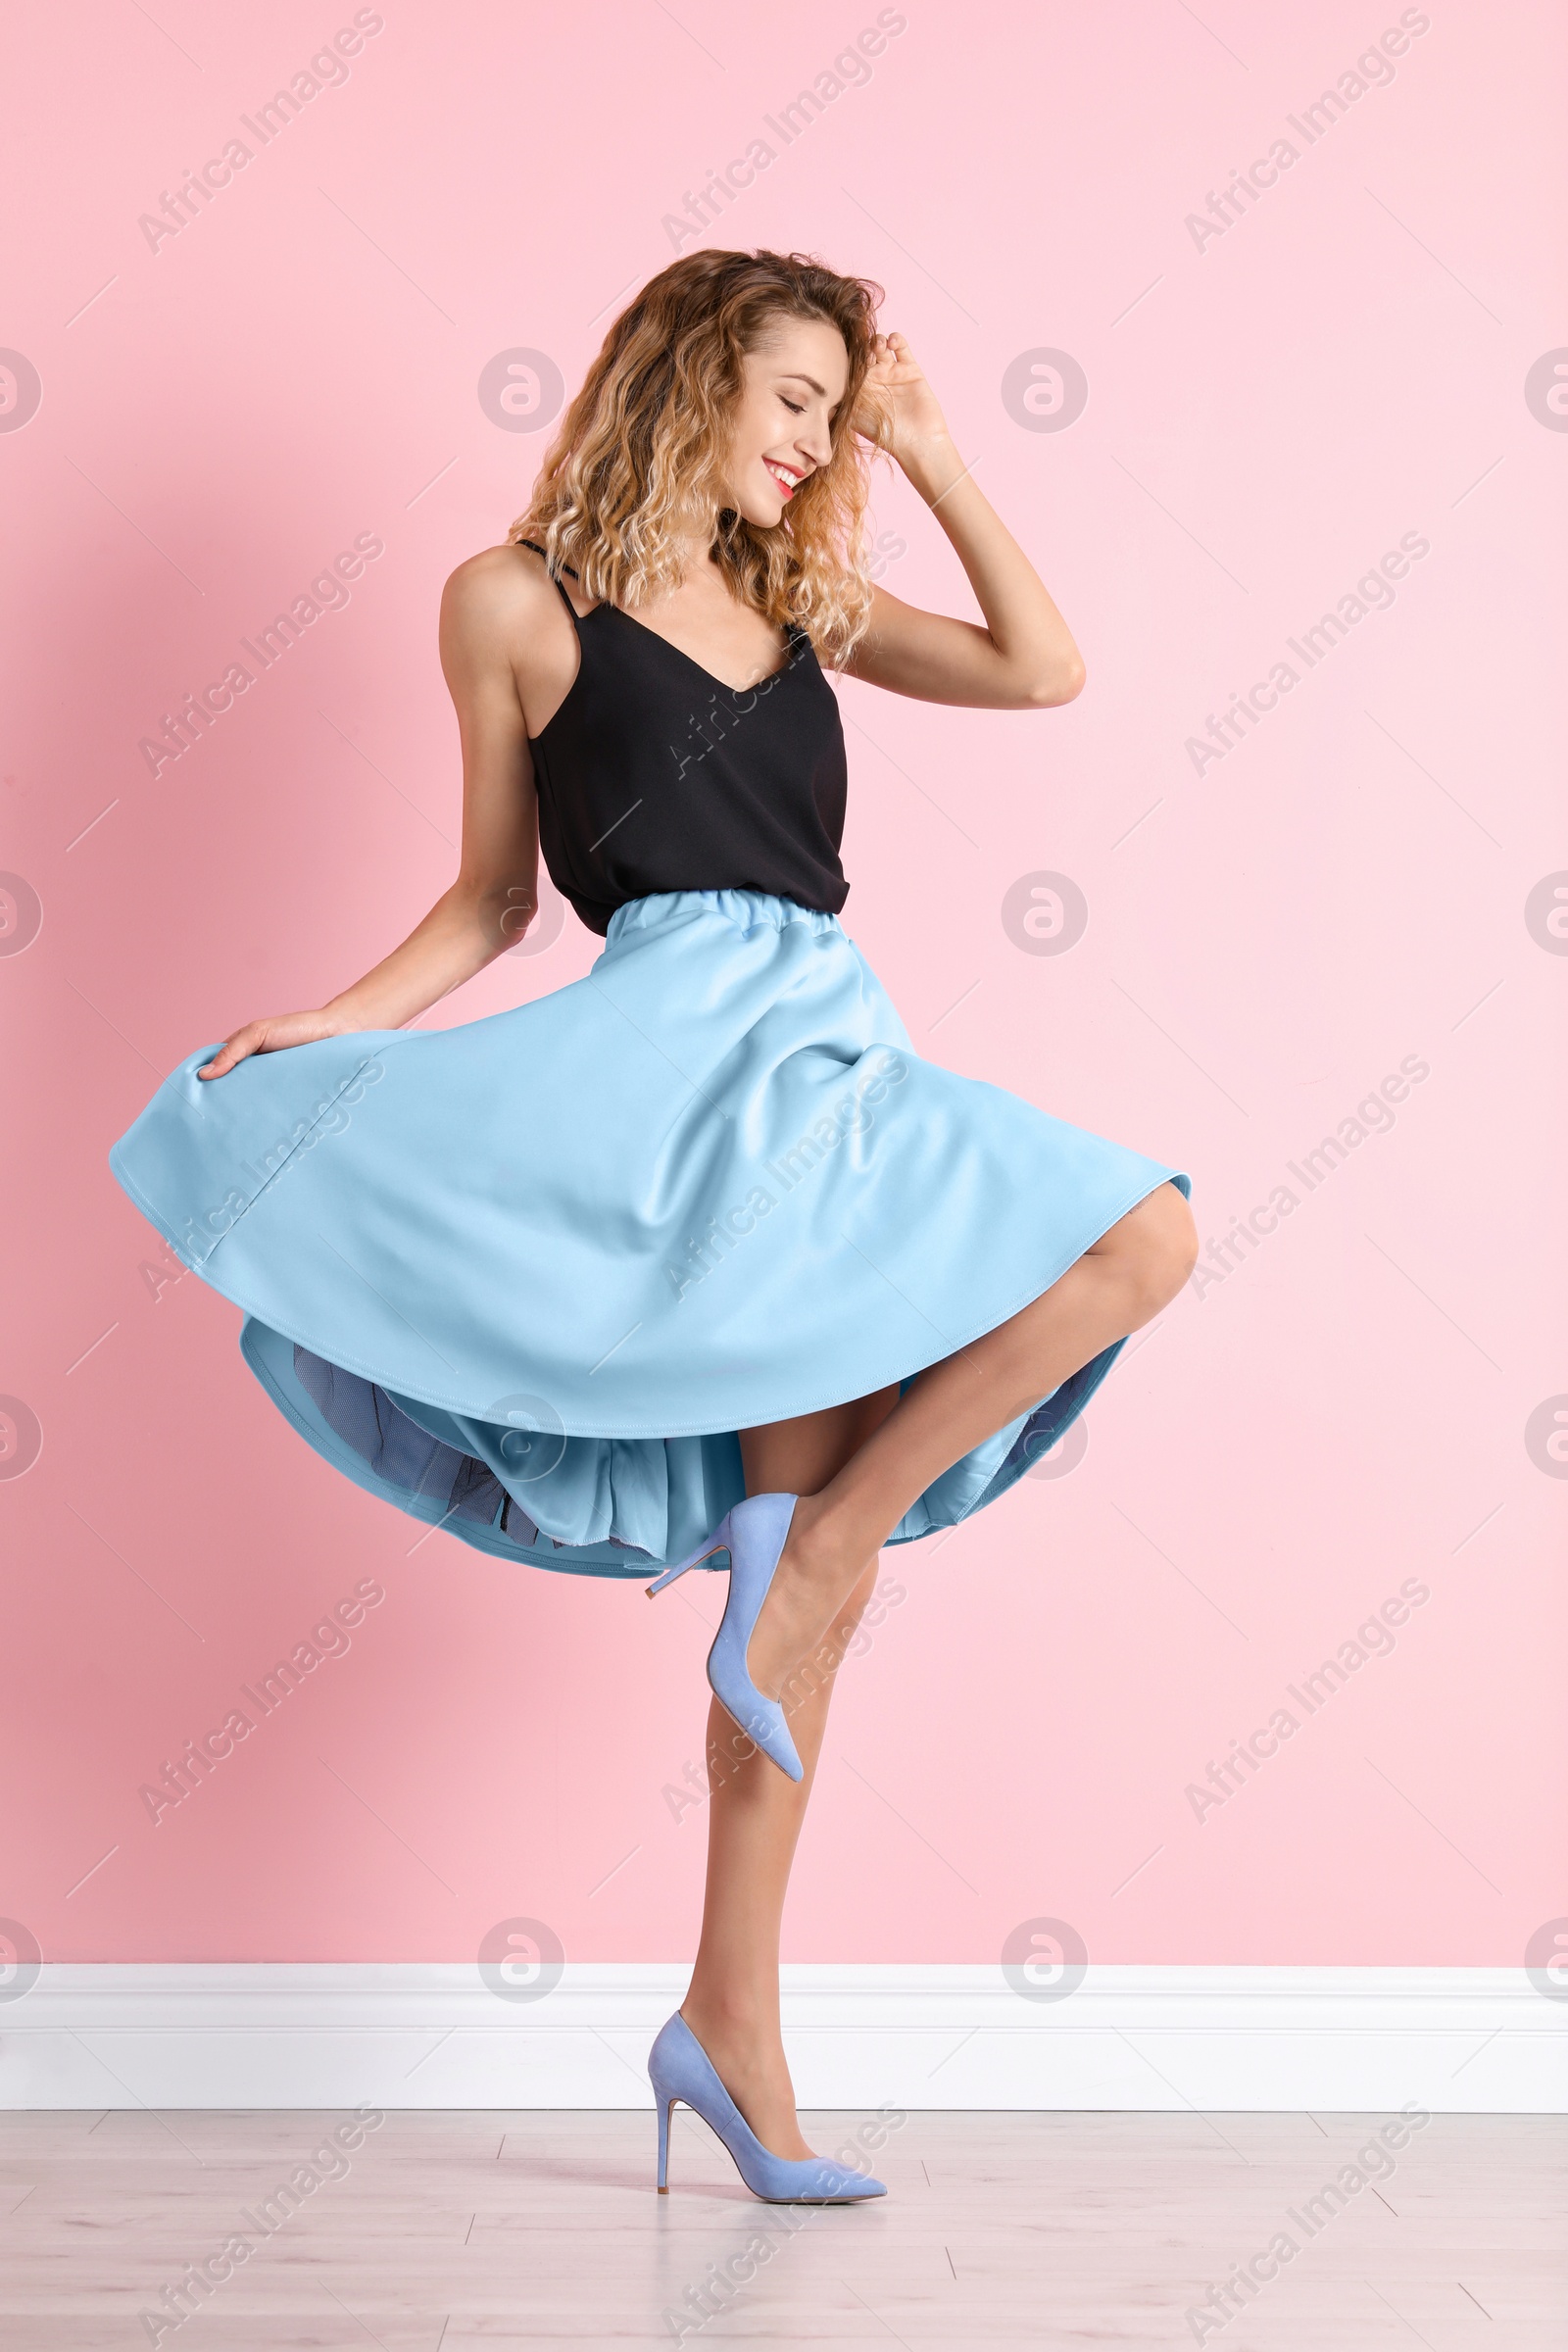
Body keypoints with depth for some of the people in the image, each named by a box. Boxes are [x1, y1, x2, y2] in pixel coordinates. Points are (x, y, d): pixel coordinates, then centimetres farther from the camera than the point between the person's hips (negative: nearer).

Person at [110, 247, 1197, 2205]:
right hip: (685, 1039, -6)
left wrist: (928, 452, 15)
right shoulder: (516, 603, 8)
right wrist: (340, 1018, -6)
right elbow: (494, 892, 10)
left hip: (835, 1058, 6)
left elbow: (1044, 669, 15)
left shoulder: (802, 599, 23)